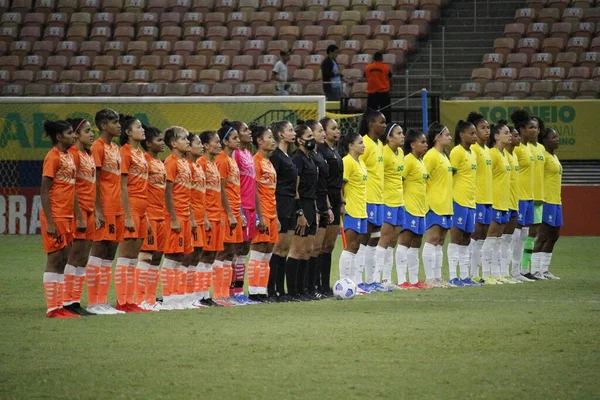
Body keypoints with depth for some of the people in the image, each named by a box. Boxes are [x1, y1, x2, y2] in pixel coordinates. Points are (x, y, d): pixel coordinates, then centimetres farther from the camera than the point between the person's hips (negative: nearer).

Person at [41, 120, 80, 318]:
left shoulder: (69, 156, 13)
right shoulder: (53, 157, -12)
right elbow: (44, 191, -14)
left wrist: (79, 217, 15)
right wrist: (49, 222, -18)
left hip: (67, 217, 8)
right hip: (55, 216, -8)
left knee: (63, 260, 8)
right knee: (55, 260, -5)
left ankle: (59, 306, 12)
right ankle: (52, 308, -2)